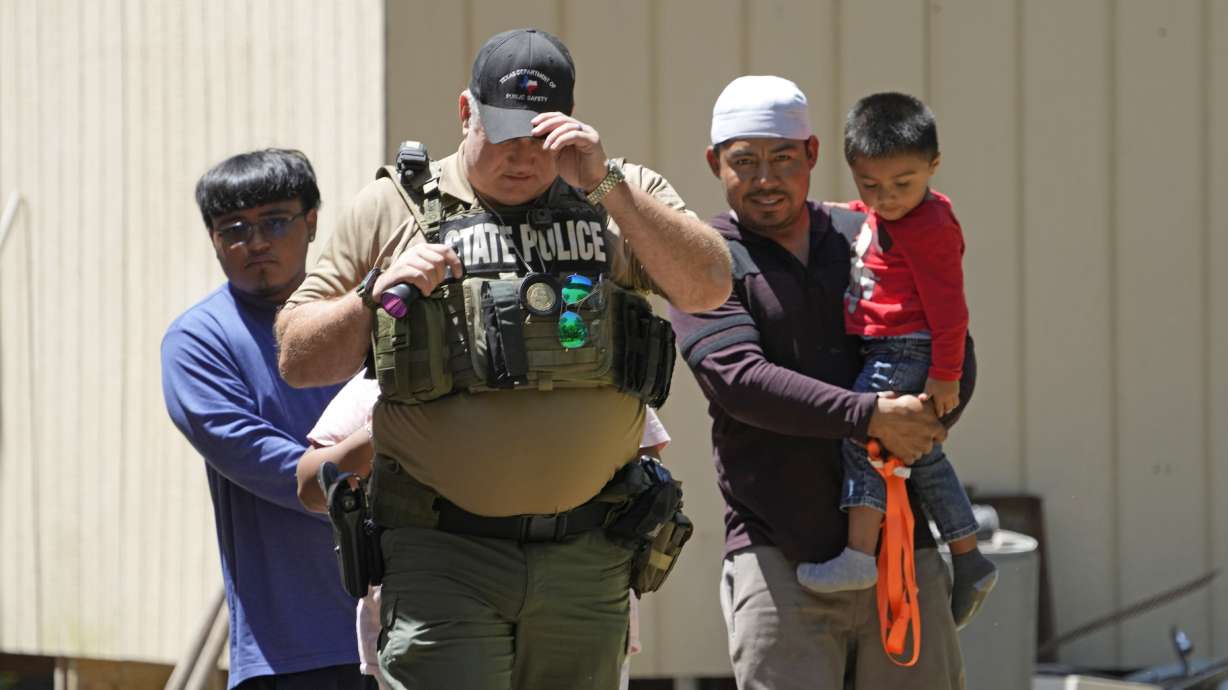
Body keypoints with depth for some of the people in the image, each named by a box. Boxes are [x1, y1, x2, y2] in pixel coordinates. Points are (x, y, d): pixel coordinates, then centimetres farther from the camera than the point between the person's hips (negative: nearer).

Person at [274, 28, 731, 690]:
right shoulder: (394, 208, 6)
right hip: (443, 553, -2)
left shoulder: (622, 198, 9)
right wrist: (377, 293, -12)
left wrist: (605, 183, -15)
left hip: (585, 559, 2)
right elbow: (299, 360, 6)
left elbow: (707, 287, -8)